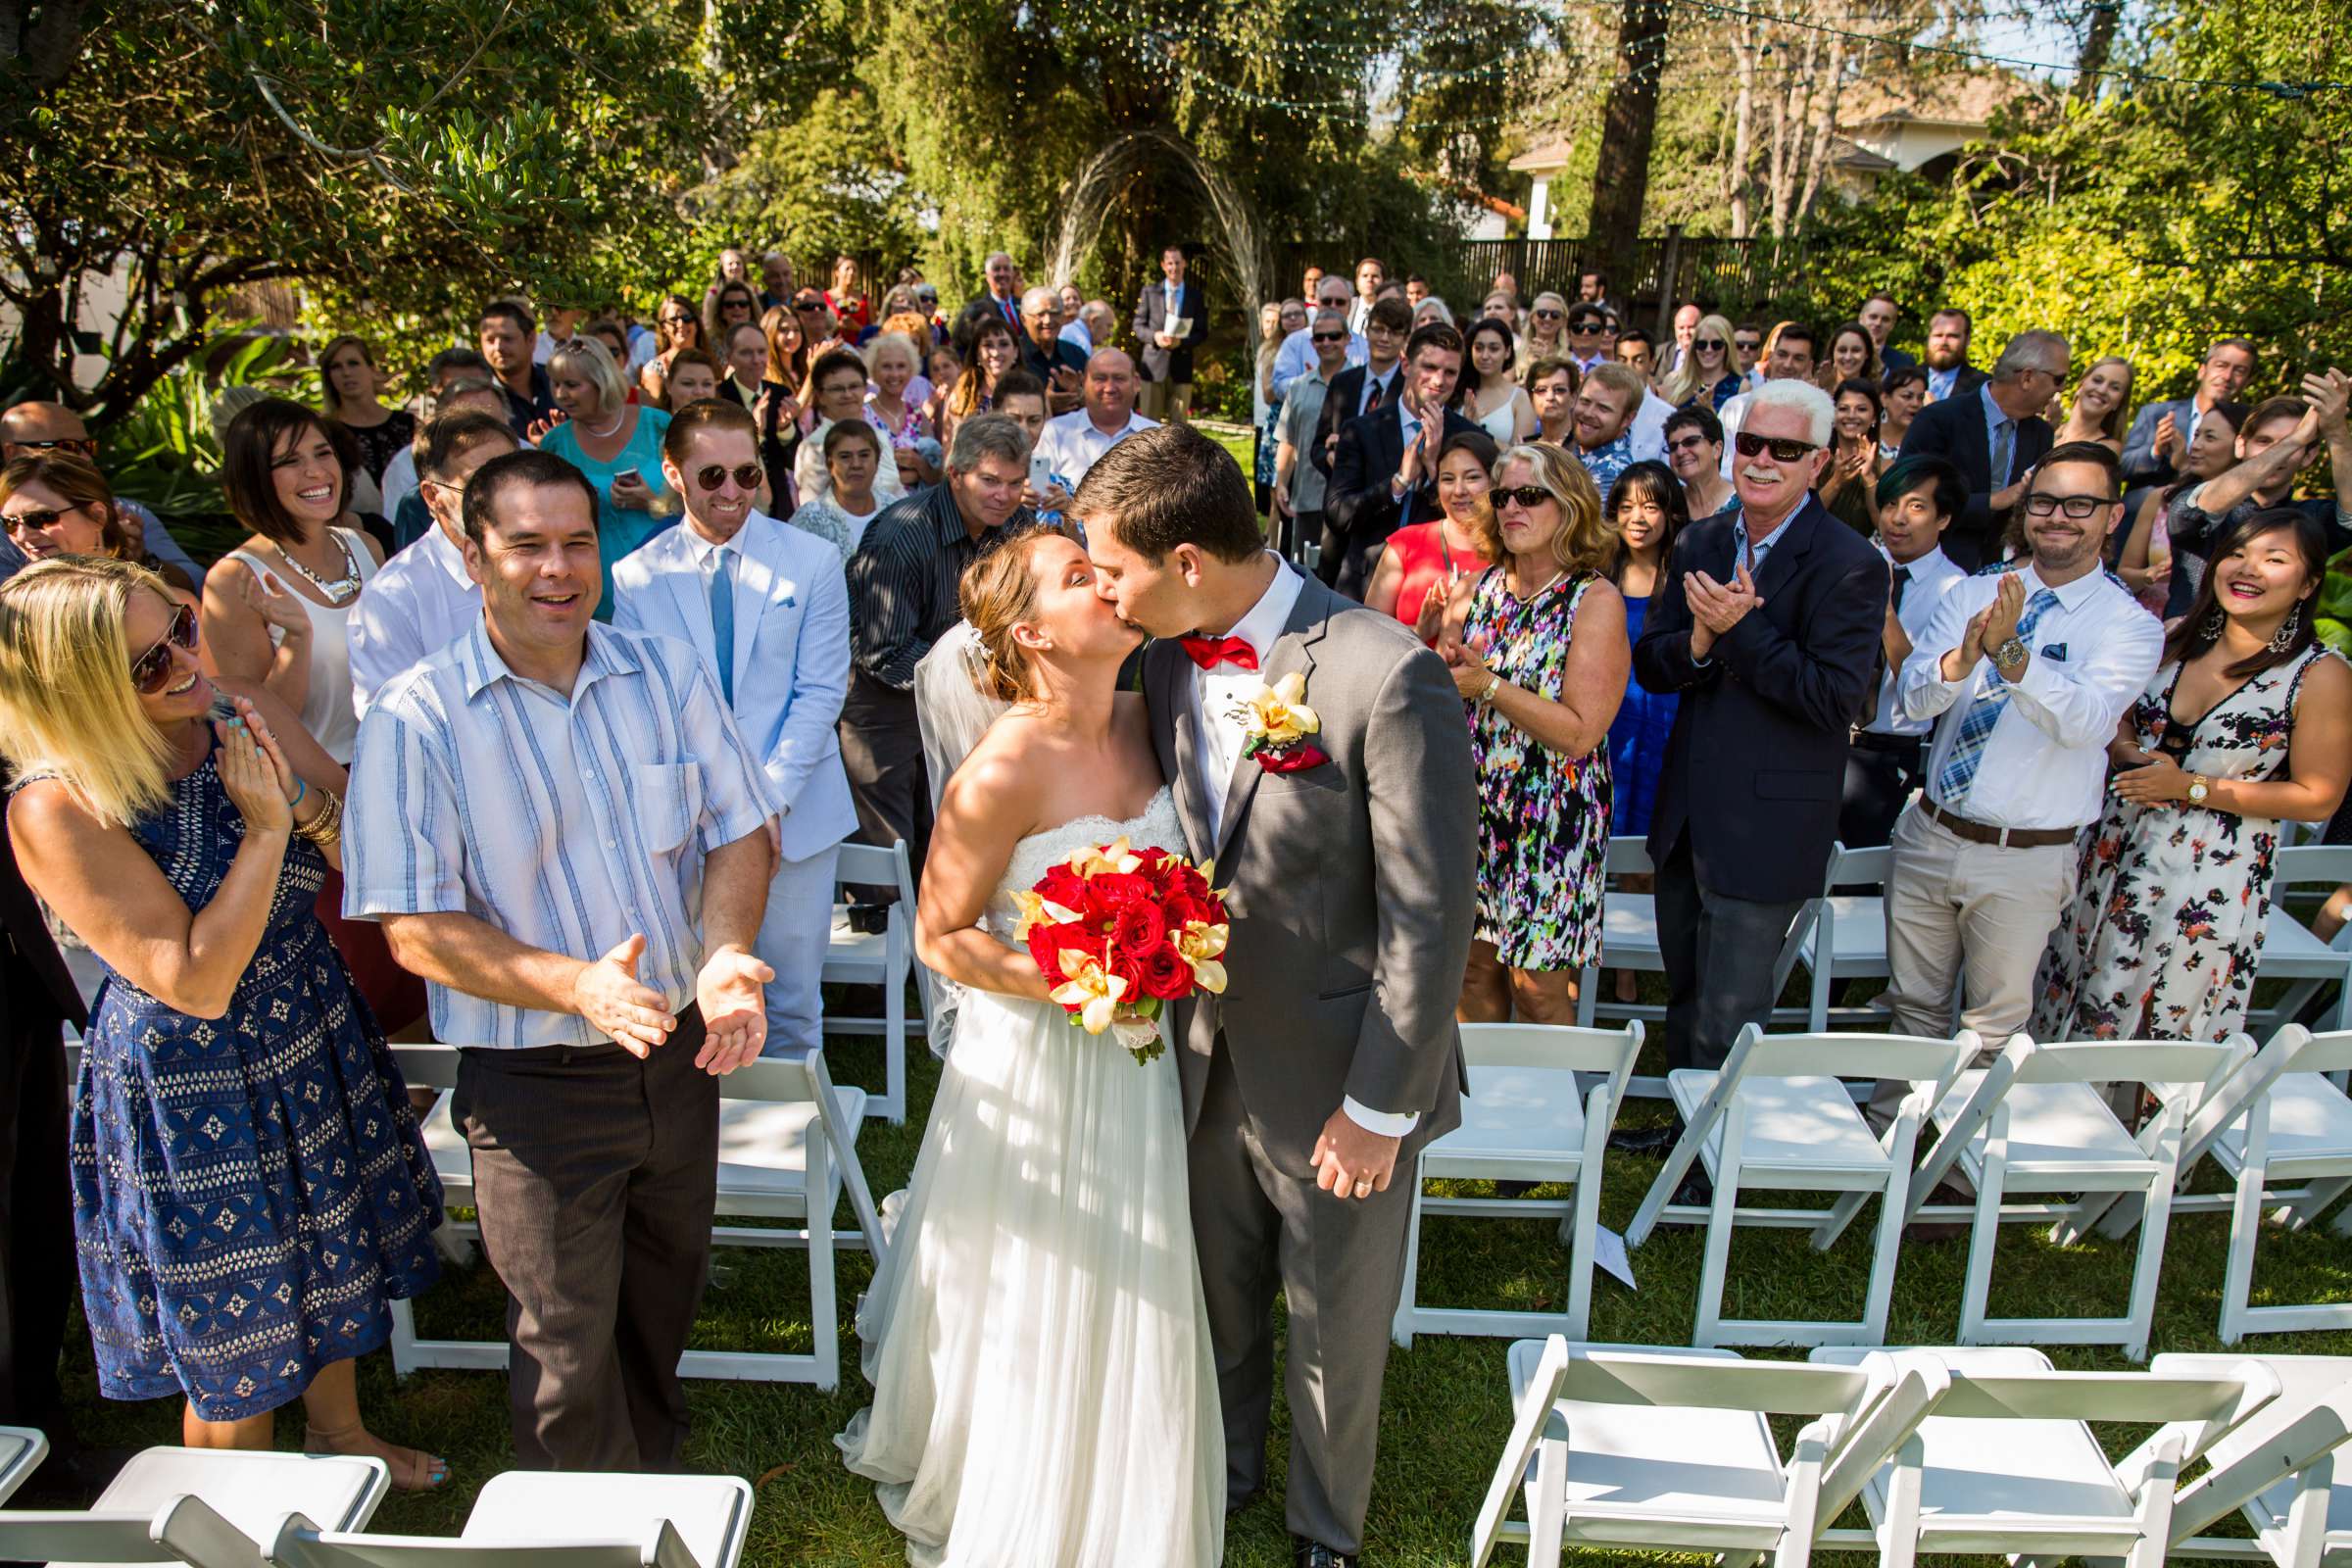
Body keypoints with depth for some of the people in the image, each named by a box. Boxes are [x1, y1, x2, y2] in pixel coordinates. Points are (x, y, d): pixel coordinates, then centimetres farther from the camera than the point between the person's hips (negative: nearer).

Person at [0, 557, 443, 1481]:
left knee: (333, 1263, 27)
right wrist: (266, 827, -27)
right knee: (236, 1345, 14)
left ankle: (342, 1436, 53)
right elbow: (197, 984, -26)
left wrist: (304, 800, -24)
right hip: (193, 1102, -6)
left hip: (318, 1048, 6)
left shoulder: (242, 715, -9)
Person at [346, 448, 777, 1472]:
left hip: (680, 1051, 4)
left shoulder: (669, 674, -1)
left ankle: (656, 1478, 51)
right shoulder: (416, 722, -13)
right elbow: (416, 927, -16)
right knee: (566, 1352, 8)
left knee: (663, 1303, 24)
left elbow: (739, 831, -1)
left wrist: (727, 955, -21)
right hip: (536, 1082, -4)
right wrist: (576, 985, -31)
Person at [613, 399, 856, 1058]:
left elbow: (821, 692, -3)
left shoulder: (813, 561, 0)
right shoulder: (637, 577, 2)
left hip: (794, 816, 0)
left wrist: (771, 800, -12)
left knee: (792, 998, 9)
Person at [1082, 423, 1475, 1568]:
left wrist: (1380, 1105, -17)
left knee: (1336, 1330, 17)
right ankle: (1223, 1474, 53)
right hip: (1208, 1054, 5)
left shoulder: (1387, 678, -25)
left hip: (1336, 1082, -5)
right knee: (1217, 1300, 25)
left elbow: (1429, 916, -21)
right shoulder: (1168, 656, -3)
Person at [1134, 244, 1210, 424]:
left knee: (1178, 423, 1)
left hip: (1181, 367, 0)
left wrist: (1181, 342, -14)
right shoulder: (1149, 292, 8)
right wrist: (1154, 336, -15)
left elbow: (1202, 333, 5)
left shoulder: (1195, 296, 8)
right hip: (1154, 364, 0)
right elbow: (1138, 325, 7)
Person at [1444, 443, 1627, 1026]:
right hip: (1477, 805, 6)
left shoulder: (1596, 600, -12)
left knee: (1539, 987, 2)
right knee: (1475, 964, 12)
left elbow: (1580, 733, -18)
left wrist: (1488, 684, -20)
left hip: (1552, 818, -5)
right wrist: (1451, 666, -3)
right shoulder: (1490, 585, 7)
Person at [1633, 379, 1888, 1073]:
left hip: (1765, 829, -7)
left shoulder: (1851, 565, -13)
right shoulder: (1700, 544, 7)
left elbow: (1837, 699, -20)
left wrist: (1739, 630, -22)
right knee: (1684, 1002, 22)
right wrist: (1698, 643, -17)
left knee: (1725, 1026, 1)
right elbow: (1649, 664, 5)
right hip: (1686, 817, 7)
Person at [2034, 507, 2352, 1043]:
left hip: (2214, 873, -5)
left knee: (2162, 1027, 7)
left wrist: (2192, 787, -16)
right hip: (2121, 842, 5)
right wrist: (2127, 753, -9)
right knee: (2074, 1006, 13)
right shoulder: (2178, 638, 3)